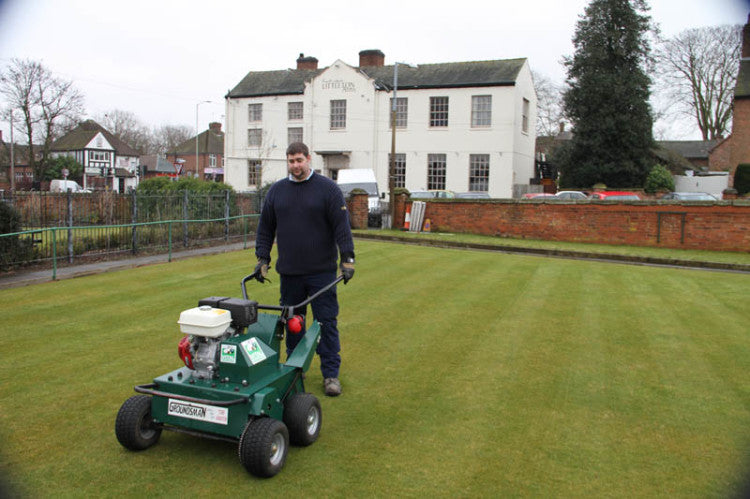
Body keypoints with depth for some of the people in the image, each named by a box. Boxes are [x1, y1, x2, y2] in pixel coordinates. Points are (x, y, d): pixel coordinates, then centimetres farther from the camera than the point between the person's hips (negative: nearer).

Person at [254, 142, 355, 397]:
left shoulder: (328, 188, -1)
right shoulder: (276, 191, 10)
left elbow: (341, 225, -5)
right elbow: (265, 228, 15)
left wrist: (347, 258, -12)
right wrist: (262, 258, 8)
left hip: (322, 271, -3)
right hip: (289, 271, 3)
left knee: (326, 322, 0)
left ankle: (331, 374, 8)